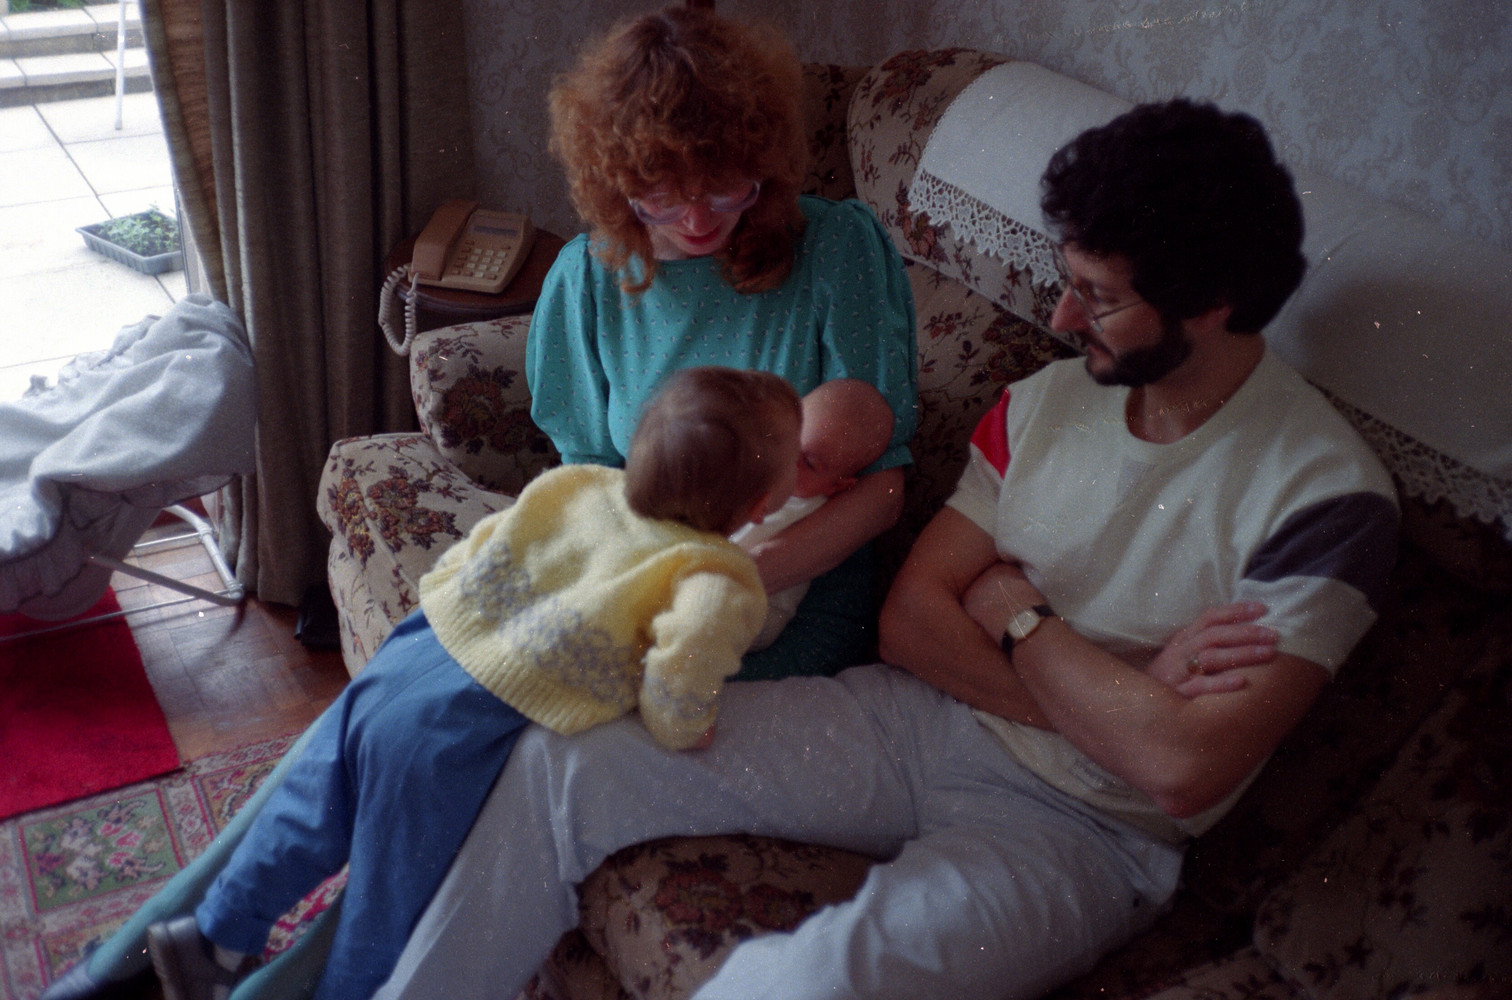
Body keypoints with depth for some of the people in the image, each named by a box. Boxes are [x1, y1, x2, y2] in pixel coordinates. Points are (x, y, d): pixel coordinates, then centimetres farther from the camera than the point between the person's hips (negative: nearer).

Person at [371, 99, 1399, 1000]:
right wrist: (1111, 699, -13)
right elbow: (909, 618, 0)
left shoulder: (1326, 489, -14)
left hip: (1074, 826, -5)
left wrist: (1013, 611, -9)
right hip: (915, 719, 6)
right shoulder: (1046, 400, 4)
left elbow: (1184, 769, -22)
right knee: (563, 764, -7)